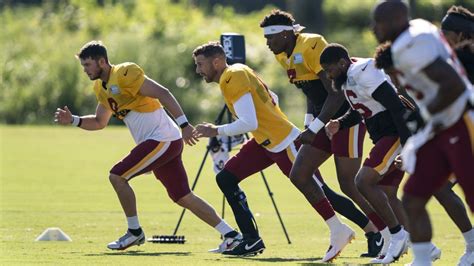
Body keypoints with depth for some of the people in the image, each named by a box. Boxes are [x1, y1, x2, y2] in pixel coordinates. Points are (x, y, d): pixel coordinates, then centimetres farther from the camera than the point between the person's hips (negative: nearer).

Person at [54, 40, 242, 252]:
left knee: (117, 176, -10)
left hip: (163, 139, -10)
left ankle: (134, 232, 2)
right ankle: (230, 234, 13)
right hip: (161, 142, 10)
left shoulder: (124, 74, -14)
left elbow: (162, 93, -19)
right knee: (183, 197, 11)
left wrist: (184, 125, -26)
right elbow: (99, 122, 26)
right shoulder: (101, 87, 15)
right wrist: (73, 120, 10)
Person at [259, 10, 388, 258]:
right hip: (327, 119, 10)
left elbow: (336, 93, -22)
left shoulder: (311, 47, -19)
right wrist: (308, 125, 7)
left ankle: (389, 236, 5)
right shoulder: (285, 57, 10)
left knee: (349, 184, -10)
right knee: (299, 176, 4)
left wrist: (314, 129, -21)